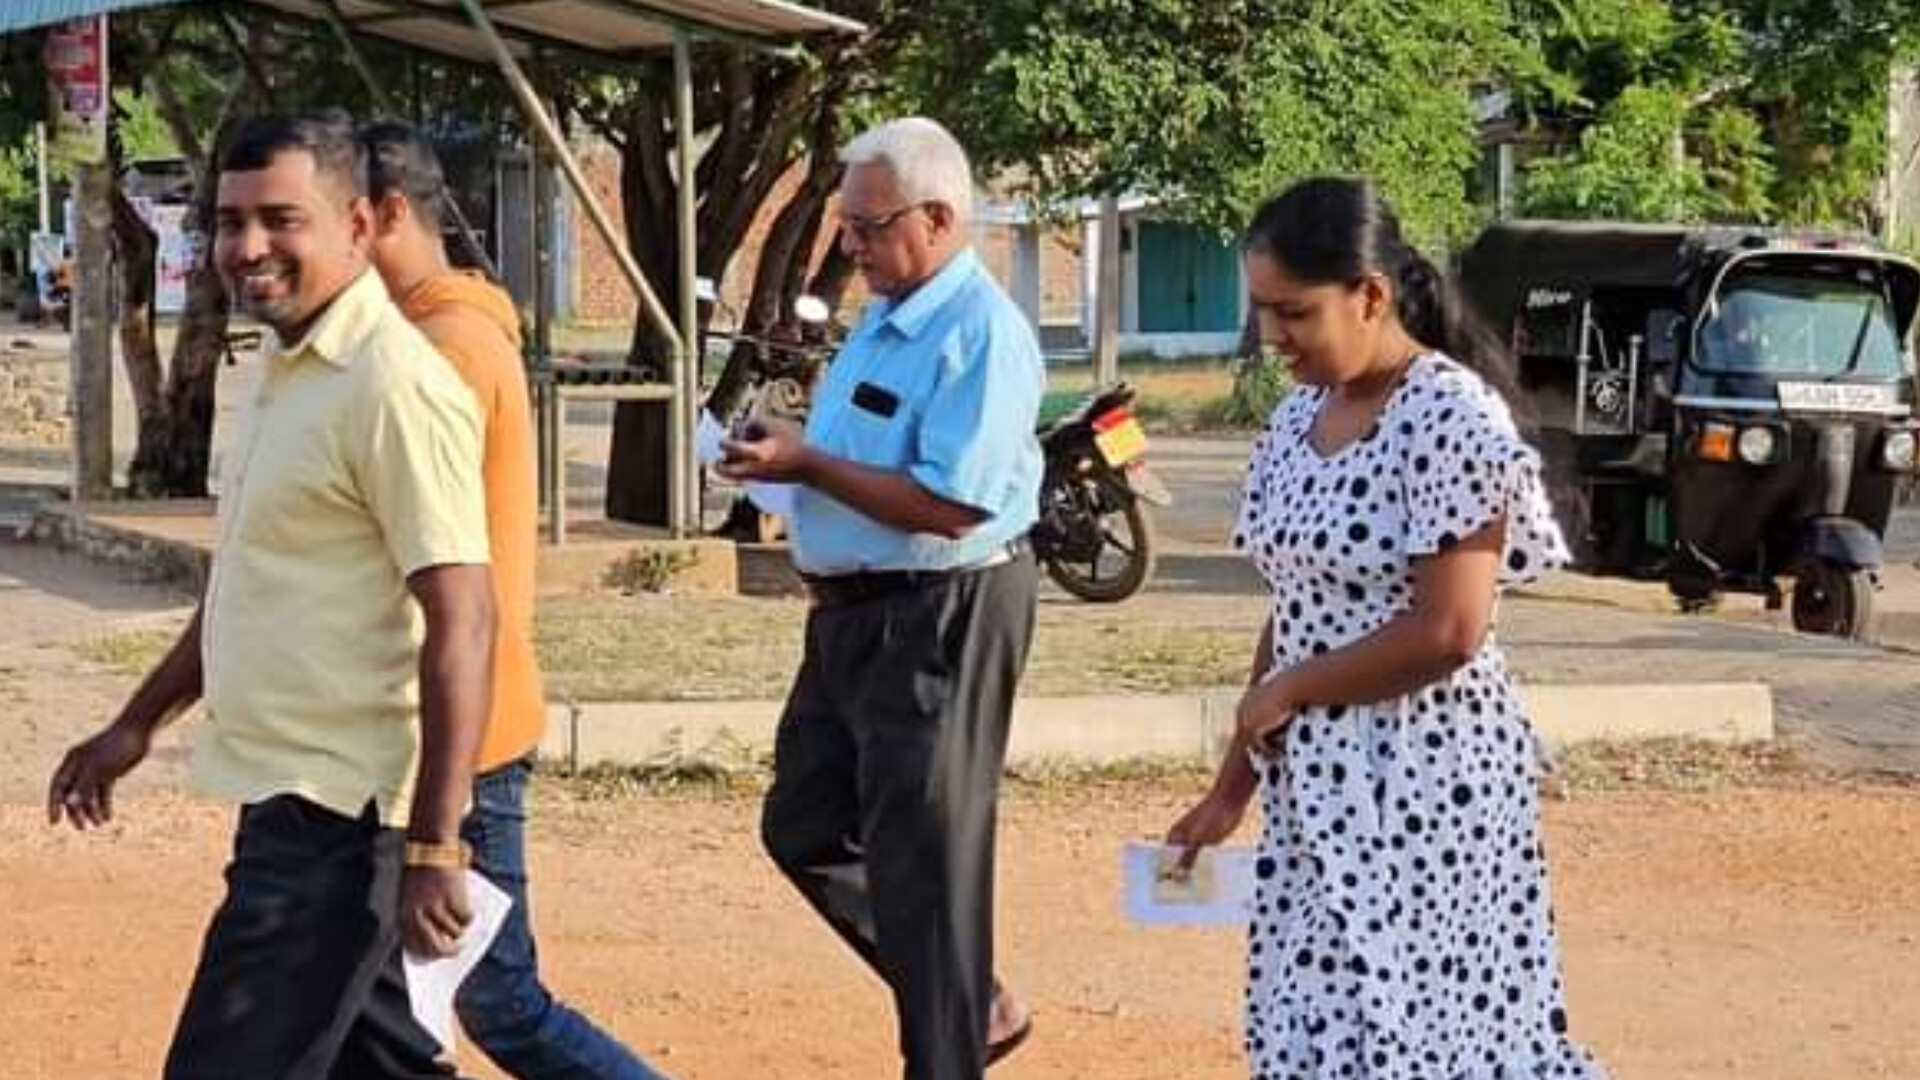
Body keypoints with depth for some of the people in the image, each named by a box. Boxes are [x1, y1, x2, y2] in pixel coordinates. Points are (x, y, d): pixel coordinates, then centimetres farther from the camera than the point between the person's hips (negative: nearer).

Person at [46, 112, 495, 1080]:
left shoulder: (393, 385, -18)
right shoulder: (288, 371, 13)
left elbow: (460, 621, -22)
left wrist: (433, 846, -25)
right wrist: (137, 725, 26)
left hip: (338, 815, -10)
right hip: (290, 797, 10)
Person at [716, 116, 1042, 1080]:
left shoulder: (982, 334, -19)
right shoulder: (885, 320, 12)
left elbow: (949, 505, -26)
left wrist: (808, 465, -20)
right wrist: (782, 452, 6)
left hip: (941, 619, -10)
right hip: (854, 611, 10)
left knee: (922, 860, -2)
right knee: (805, 830, 17)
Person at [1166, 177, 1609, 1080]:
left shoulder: (1452, 419, -16)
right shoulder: (1301, 416, 9)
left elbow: (1448, 633, -21)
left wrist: (1283, 694, -10)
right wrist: (1233, 786, 13)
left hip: (1421, 782, -8)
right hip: (1317, 784, 8)